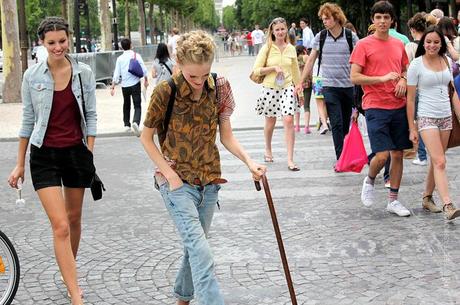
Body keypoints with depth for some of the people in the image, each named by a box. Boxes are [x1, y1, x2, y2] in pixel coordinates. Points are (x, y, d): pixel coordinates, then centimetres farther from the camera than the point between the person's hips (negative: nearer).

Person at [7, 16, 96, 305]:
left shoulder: (84, 73, -3)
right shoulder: (32, 76, -4)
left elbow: (91, 116, 3)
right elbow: (28, 120, 3)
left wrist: (89, 156, -1)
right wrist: (20, 164, 6)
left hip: (76, 152, 2)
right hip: (44, 155, -2)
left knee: (74, 218, 16)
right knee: (60, 226, -11)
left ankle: (70, 269, 41)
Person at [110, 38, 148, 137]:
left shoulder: (120, 58, -1)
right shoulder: (136, 56, -3)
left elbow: (116, 74, -3)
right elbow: (144, 69, -3)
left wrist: (113, 87, 1)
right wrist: (146, 80, 12)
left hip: (125, 85, 2)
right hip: (135, 84, -2)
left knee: (126, 105, 21)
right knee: (137, 105, -1)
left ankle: (127, 125, 28)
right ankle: (135, 122, -27)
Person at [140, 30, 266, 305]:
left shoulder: (219, 88, -3)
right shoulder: (166, 91, -14)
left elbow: (227, 136, 4)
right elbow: (146, 138, -4)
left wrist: (249, 161, -13)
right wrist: (170, 174, -12)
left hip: (209, 179, 5)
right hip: (177, 180, -5)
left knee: (195, 248, 15)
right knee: (200, 250, -19)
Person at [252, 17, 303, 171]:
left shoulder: (291, 49, 7)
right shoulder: (267, 48, -1)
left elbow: (296, 71, 17)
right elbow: (256, 70, -4)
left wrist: (300, 89, 18)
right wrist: (273, 68, -15)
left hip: (287, 88, 1)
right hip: (270, 88, -1)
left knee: (289, 120, -13)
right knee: (270, 122, 12)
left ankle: (290, 160, -14)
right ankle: (268, 150, 39)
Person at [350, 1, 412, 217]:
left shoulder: (399, 45, 11)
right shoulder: (364, 45, -4)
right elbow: (354, 77, -9)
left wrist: (403, 80, 2)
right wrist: (383, 78, -17)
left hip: (399, 107, 5)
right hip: (376, 107, -5)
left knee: (398, 154, 6)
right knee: (382, 155, -12)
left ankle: (393, 201, 16)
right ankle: (369, 181, 20)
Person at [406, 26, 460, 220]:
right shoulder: (416, 65, -6)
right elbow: (410, 98, -5)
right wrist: (412, 128, -7)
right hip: (427, 118, -5)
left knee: (436, 161, 10)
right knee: (440, 162, -14)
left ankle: (427, 198, 24)